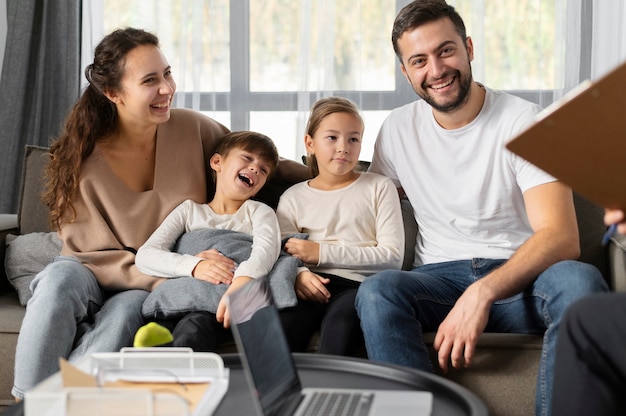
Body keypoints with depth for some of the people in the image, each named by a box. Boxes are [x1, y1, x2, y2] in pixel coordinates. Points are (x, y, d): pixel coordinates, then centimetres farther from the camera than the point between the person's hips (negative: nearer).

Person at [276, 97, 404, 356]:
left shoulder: (379, 187, 15)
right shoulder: (293, 198, 21)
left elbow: (392, 257, 2)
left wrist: (322, 253, -5)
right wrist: (299, 274, -20)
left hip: (361, 285, -2)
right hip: (312, 286, 2)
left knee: (341, 316, -38)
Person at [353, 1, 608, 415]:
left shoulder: (522, 121, -5)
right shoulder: (397, 130, 9)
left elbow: (562, 238, -16)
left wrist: (482, 293, -31)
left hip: (521, 277, -2)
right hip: (439, 277, 3)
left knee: (578, 280, -36)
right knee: (377, 291, -31)